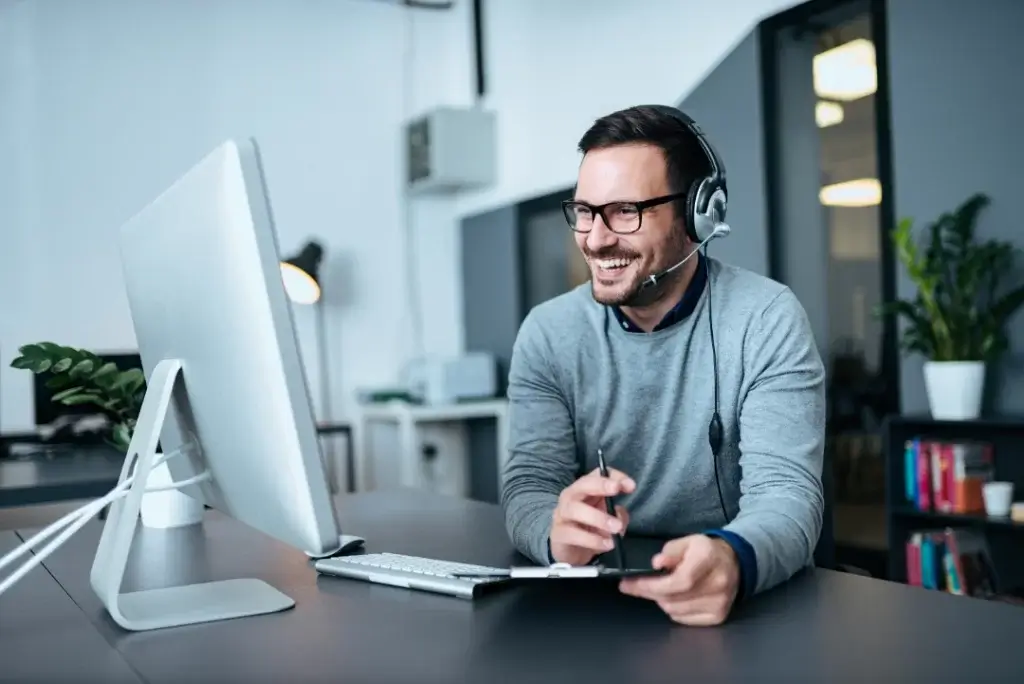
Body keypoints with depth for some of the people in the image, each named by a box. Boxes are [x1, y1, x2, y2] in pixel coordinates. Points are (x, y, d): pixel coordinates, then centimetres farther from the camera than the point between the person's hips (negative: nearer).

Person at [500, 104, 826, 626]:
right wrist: (558, 533, -30)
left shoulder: (766, 321, -9)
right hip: (600, 597, 3)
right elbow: (528, 485, -7)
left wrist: (733, 559, -38)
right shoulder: (548, 333, -1)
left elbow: (786, 492, -16)